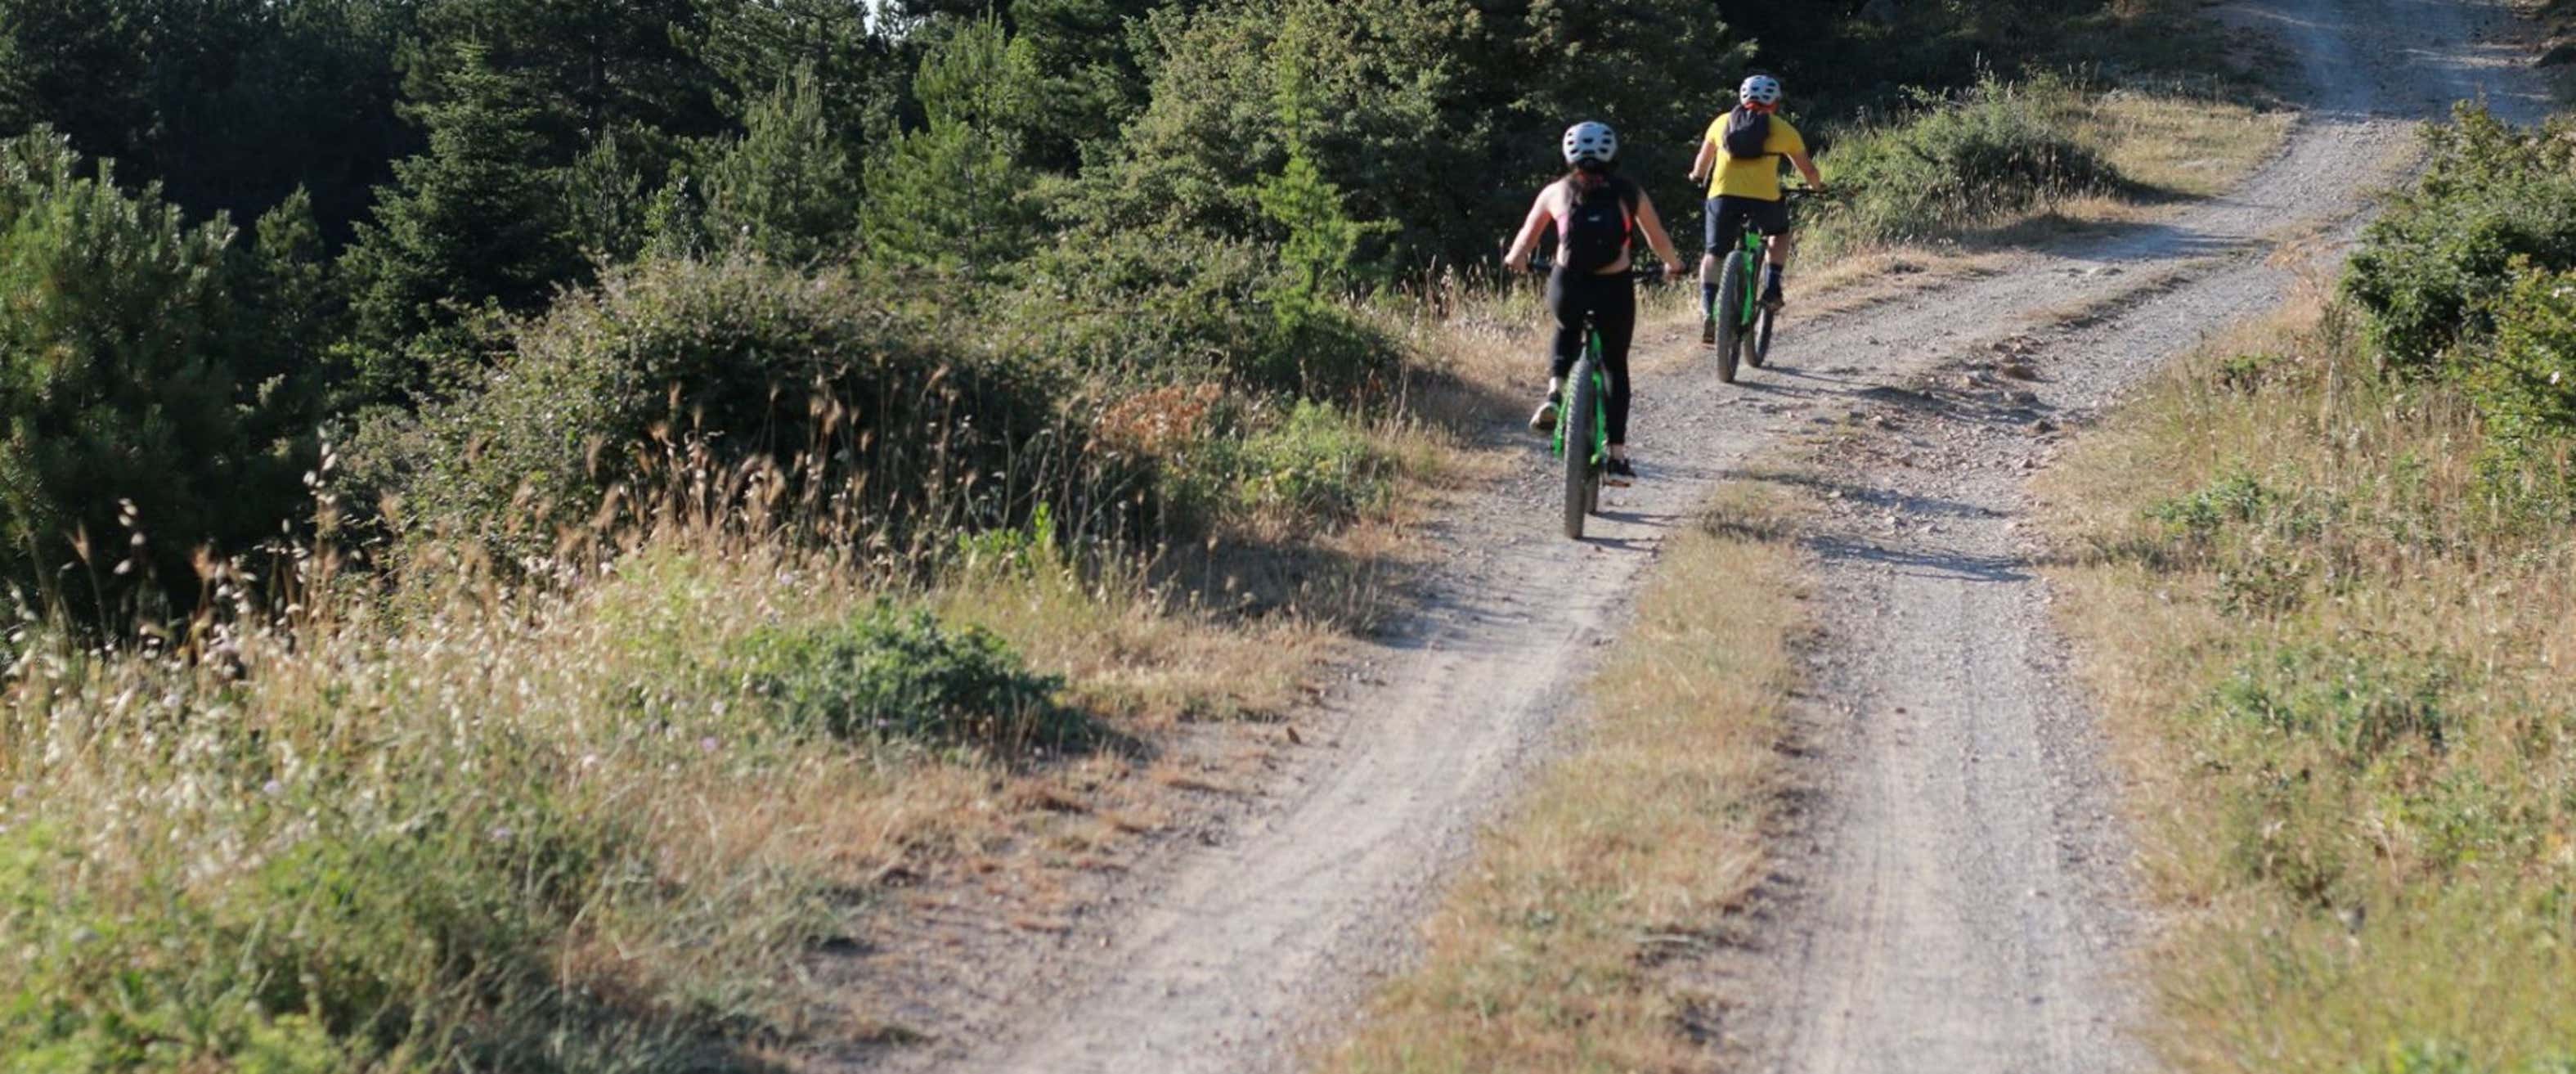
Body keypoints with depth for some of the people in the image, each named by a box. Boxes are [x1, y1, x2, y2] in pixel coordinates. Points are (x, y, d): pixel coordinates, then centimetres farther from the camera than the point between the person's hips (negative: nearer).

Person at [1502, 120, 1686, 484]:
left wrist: (1514, 261, 37)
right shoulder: (1630, 193, 6)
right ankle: (1617, 455, 14)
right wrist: (1673, 265, 33)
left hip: (1567, 287, 0)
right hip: (1615, 289, 0)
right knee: (1615, 365, 19)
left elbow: (1527, 238, 16)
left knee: (1566, 331, 35)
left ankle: (1555, 394, 10)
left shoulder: (1556, 192, 7)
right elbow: (1658, 240, 13)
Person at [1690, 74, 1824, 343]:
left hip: (1723, 196, 1)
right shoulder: (1783, 129, 13)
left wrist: (1697, 177, 53)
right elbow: (1807, 169, 23)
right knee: (1780, 233, 30)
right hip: (1764, 198, -1)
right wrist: (1817, 185, 44)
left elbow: (1703, 160, 31)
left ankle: (1708, 311, -7)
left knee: (1714, 254, 12)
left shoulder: (1723, 122, 17)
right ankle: (1771, 289, 17)